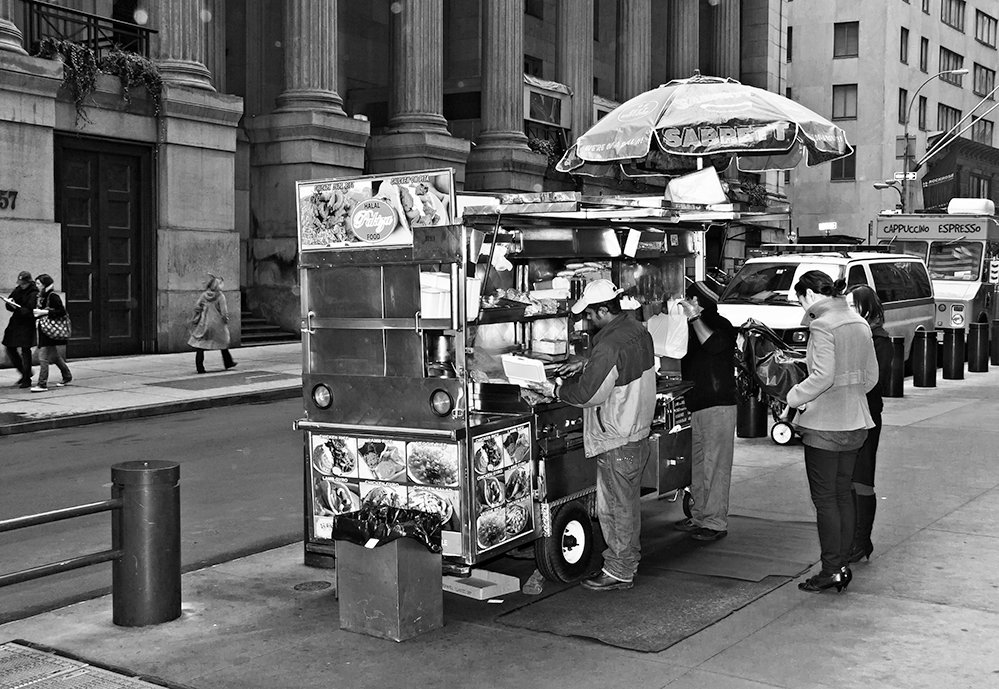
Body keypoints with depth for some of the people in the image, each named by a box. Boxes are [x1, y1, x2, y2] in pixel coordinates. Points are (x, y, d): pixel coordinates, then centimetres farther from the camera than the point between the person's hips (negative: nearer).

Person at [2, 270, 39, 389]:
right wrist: (9, 303, -11)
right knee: (9, 348, 9)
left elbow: (30, 312, -20)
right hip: (15, 322, 8)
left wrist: (17, 308, -30)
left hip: (27, 324, -8)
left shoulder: (34, 294, -13)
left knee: (25, 350, -6)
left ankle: (27, 380, 3)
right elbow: (9, 306, 12)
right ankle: (25, 373, 25)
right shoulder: (18, 290, 9)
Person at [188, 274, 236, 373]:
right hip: (217, 324, -2)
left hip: (204, 324, 2)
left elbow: (196, 307, 0)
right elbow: (224, 311, -13)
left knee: (200, 346, 2)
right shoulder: (220, 296, -9)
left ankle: (200, 367, -6)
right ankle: (228, 363, 28)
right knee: (223, 343, 17)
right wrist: (226, 320, 2)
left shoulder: (204, 295, 1)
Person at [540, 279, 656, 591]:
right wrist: (585, 365, 14)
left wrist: (560, 388, -5)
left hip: (616, 441, -10)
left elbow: (588, 394, -22)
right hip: (639, 432, 10)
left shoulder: (610, 345, -25)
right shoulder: (637, 330, 5)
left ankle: (619, 572, 12)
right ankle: (629, 559, 32)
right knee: (629, 502, 19)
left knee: (616, 507, 2)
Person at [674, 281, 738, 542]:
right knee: (698, 464, 13)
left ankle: (716, 523, -3)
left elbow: (713, 345, -30)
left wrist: (694, 318, -24)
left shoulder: (721, 326, -9)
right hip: (697, 405, 9)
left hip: (718, 405, -9)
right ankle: (699, 516, 22)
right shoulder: (693, 327, 15)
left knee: (715, 465, -7)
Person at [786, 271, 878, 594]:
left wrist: (792, 398, -12)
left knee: (825, 499, 1)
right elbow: (871, 376, 12)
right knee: (844, 495, 14)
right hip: (856, 422, 8)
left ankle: (831, 570, 5)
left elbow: (822, 376, -24)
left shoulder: (822, 325, -16)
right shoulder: (859, 323, 9)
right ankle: (844, 566, 19)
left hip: (824, 425, -8)